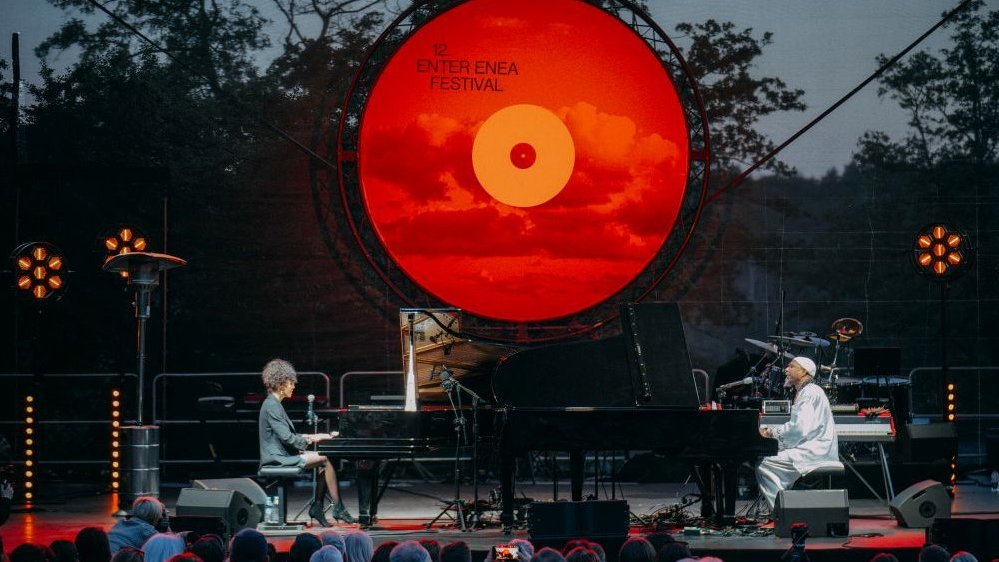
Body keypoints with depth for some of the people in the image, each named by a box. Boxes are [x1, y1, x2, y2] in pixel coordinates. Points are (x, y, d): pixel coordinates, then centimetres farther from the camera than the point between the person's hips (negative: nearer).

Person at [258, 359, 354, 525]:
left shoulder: (274, 404, 17)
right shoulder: (271, 406, -16)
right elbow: (287, 438, -20)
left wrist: (311, 437, 9)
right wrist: (311, 439, -9)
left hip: (282, 453, 10)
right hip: (278, 458, -10)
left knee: (325, 460, 3)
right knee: (326, 460, -16)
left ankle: (318, 507, 1)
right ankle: (338, 509, -12)